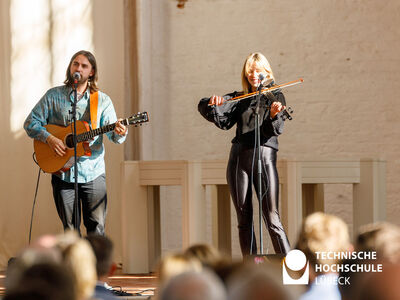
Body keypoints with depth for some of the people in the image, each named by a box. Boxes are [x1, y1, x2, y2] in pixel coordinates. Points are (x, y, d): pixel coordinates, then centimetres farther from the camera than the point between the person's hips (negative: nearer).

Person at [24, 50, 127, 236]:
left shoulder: (102, 101, 7)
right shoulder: (54, 95, 6)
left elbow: (114, 135, 1)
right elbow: (30, 123, 5)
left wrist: (119, 133, -23)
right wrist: (49, 139, -12)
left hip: (93, 173, 0)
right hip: (62, 173, 0)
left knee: (96, 228, -3)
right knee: (70, 229, 2)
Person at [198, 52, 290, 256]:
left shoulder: (275, 97, 7)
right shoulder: (239, 98, 16)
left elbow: (275, 130, -8)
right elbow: (221, 120, 5)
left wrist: (274, 115, -29)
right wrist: (211, 104, -16)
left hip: (264, 156, -4)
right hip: (239, 158, 4)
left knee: (272, 218, -12)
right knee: (244, 219, 5)